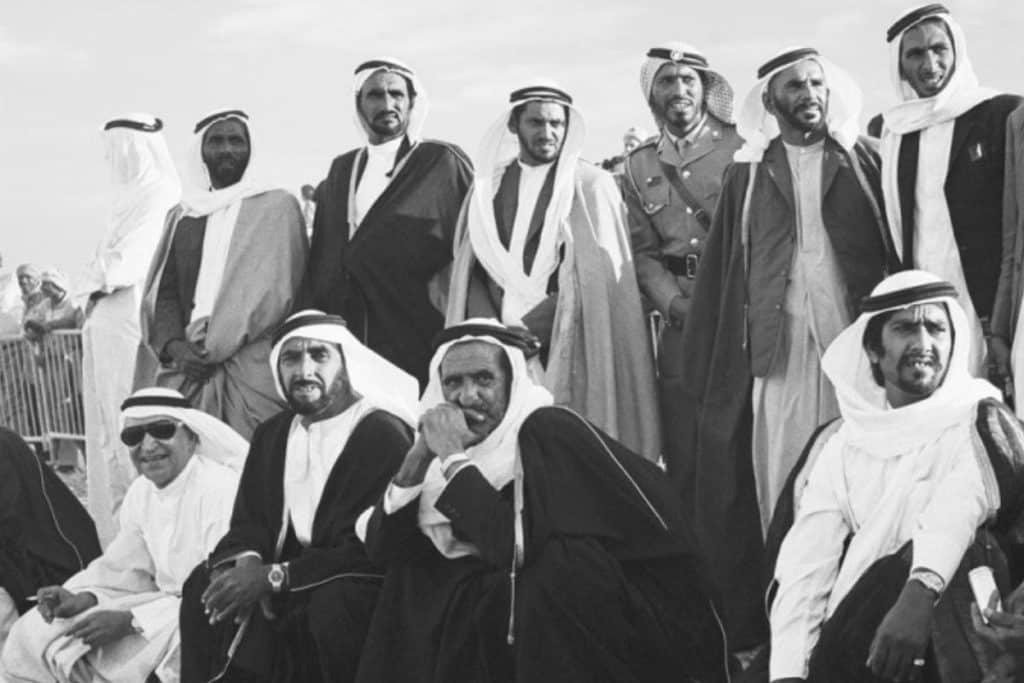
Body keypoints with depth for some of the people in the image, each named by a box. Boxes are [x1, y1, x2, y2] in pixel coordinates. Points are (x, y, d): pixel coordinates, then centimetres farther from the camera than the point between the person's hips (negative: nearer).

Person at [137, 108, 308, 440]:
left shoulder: (276, 207, 5)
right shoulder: (181, 216, 19)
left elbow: (273, 290, -5)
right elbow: (162, 291, 13)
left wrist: (214, 346, -9)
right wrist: (175, 346, -6)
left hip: (252, 369, -3)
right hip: (185, 371, 4)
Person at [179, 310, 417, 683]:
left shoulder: (383, 435, -15)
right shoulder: (272, 434, 12)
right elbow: (247, 524, 12)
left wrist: (274, 576, -23)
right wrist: (247, 561, -13)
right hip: (286, 595, 7)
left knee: (329, 602, -35)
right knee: (203, 584, -8)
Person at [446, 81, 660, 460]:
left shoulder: (592, 186, 4)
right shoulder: (489, 184, 15)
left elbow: (595, 278, -4)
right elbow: (471, 270, 11)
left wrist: (523, 330, -11)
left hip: (567, 353, -3)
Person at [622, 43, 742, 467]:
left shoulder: (742, 146, 2)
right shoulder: (639, 166, 14)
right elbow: (643, 251, 12)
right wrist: (675, 304, -5)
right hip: (680, 318, 3)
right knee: (681, 444, 2)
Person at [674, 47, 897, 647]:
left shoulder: (865, 162, 12)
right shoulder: (749, 174, 13)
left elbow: (898, 252, 7)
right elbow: (722, 272, 10)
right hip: (777, 344, 1)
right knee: (779, 483, -2)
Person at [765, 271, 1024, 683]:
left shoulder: (979, 421, 8)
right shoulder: (839, 444, 16)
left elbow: (959, 506, -15)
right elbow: (805, 568, 4)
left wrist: (919, 595, -35)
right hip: (852, 636, 3)